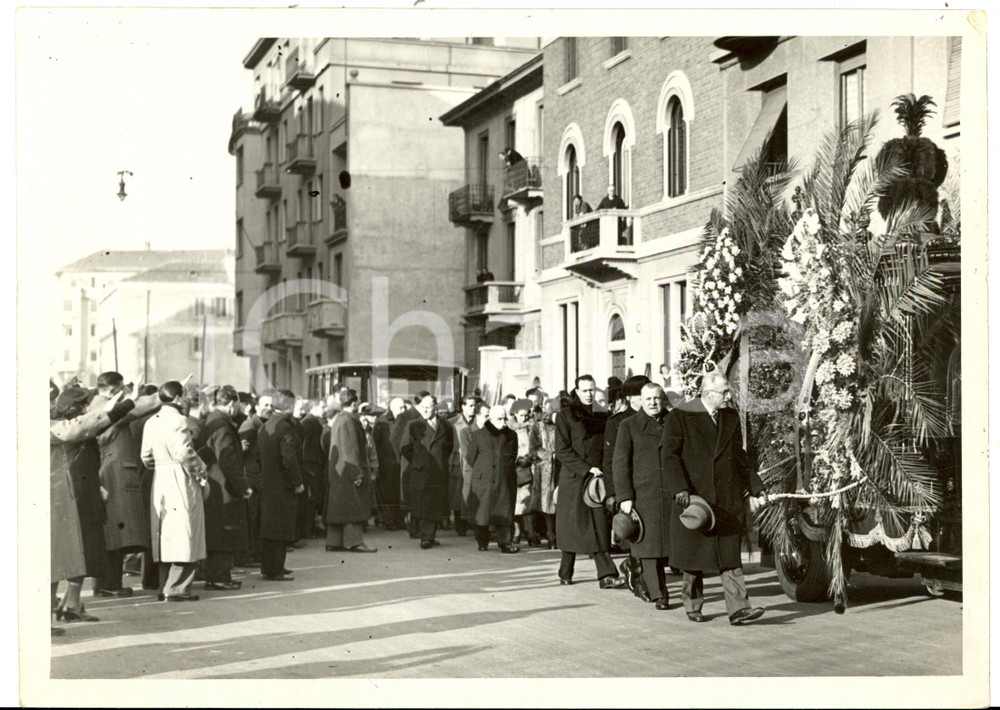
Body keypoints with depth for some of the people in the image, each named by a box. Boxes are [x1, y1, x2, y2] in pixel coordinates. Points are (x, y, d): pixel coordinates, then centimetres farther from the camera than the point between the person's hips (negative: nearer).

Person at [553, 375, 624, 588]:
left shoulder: (602, 416, 12)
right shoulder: (566, 415, 0)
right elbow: (562, 451, -6)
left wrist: (603, 471, 3)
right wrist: (586, 469, -14)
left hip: (597, 478, 3)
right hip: (573, 479, -3)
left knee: (600, 527, -5)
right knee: (572, 526, 2)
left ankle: (606, 575, -7)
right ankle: (566, 573, 13)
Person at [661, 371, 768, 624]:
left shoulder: (731, 418, 14)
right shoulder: (680, 416, -3)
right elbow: (669, 455, -9)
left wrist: (754, 488, 18)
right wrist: (679, 489, -21)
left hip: (727, 498, 4)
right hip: (693, 496, -4)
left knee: (730, 554, -2)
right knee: (694, 553, 6)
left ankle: (738, 608, -5)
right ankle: (693, 606, 20)